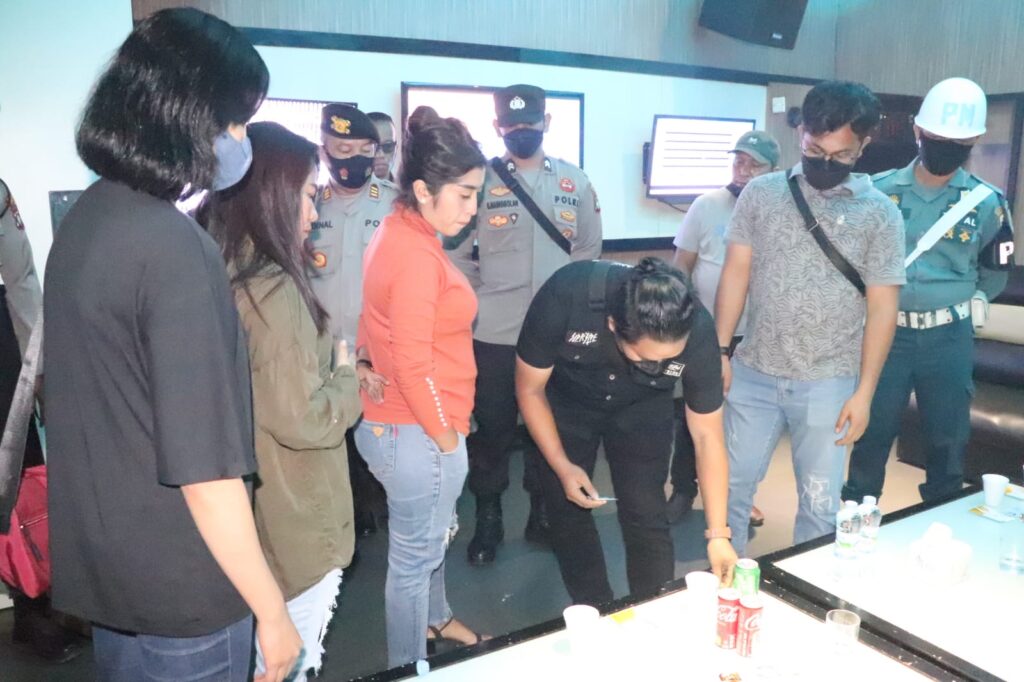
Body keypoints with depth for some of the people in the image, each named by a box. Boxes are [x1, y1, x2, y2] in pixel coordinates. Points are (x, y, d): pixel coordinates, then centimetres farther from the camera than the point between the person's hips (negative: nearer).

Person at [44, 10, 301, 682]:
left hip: (100, 564, 8)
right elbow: (203, 469, -26)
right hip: (178, 590, -8)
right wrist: (272, 610, -16)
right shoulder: (175, 248, -26)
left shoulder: (86, 215, 1)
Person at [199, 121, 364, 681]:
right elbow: (305, 419, -25)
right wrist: (348, 380, -8)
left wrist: (329, 371, 7)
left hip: (245, 513, 8)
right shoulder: (270, 288, -26)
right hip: (293, 524, -8)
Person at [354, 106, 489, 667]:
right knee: (415, 556, 9)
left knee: (432, 537, 29)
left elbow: (375, 317, 16)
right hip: (418, 434, -10)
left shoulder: (397, 232, 6)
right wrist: (446, 439, -14)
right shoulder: (417, 254, -25)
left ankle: (435, 620, 52)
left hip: (390, 421, 10)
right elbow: (413, 367, -26)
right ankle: (409, 667, 31)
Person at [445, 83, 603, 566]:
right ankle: (487, 520, 25)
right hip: (494, 334, -2)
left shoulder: (575, 183, 6)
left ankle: (543, 514, 32)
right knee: (493, 430, 8)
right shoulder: (482, 181, -3)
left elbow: (588, 250, 11)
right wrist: (480, 298, -4)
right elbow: (456, 252, -1)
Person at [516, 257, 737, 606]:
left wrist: (718, 534, -21)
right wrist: (562, 466, -20)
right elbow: (530, 389, -19)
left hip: (642, 407, 0)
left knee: (646, 515, -6)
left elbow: (707, 435, -19)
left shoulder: (698, 333, -33)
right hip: (566, 401, 0)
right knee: (567, 508, 4)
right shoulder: (564, 296, -38)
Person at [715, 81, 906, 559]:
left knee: (820, 502, 11)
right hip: (753, 374, 2)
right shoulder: (761, 193, 1)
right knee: (732, 486, 12)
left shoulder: (880, 214, -3)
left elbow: (882, 307, -3)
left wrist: (864, 391, -6)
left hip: (828, 384, -1)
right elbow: (736, 274, 3)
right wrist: (721, 350, -1)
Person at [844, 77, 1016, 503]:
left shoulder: (987, 203, -1)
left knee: (948, 439, 12)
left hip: (948, 338, 1)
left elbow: (994, 276, 12)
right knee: (871, 433, 9)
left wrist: (958, 302, 11)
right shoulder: (879, 191, -3)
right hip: (886, 332, -1)